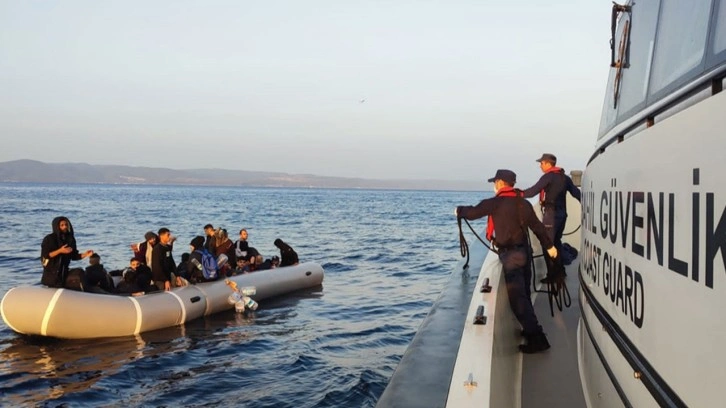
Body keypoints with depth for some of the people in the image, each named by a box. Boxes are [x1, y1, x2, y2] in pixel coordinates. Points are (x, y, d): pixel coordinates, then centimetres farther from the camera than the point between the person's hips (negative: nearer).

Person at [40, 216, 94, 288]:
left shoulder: (70, 239, 6)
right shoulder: (49, 239, -7)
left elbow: (74, 256, 8)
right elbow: (44, 256, -14)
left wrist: (85, 254, -9)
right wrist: (60, 251, -23)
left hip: (64, 273, 4)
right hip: (51, 273, -4)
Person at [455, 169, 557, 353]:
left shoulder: (496, 203, -11)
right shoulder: (523, 202, 9)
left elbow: (473, 213, -4)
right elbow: (537, 226, 12)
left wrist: (459, 210, 17)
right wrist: (549, 245, 21)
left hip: (510, 254, -8)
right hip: (524, 250, 8)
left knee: (517, 297, -7)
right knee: (523, 293, 19)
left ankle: (537, 338, -10)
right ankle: (531, 329, 28)